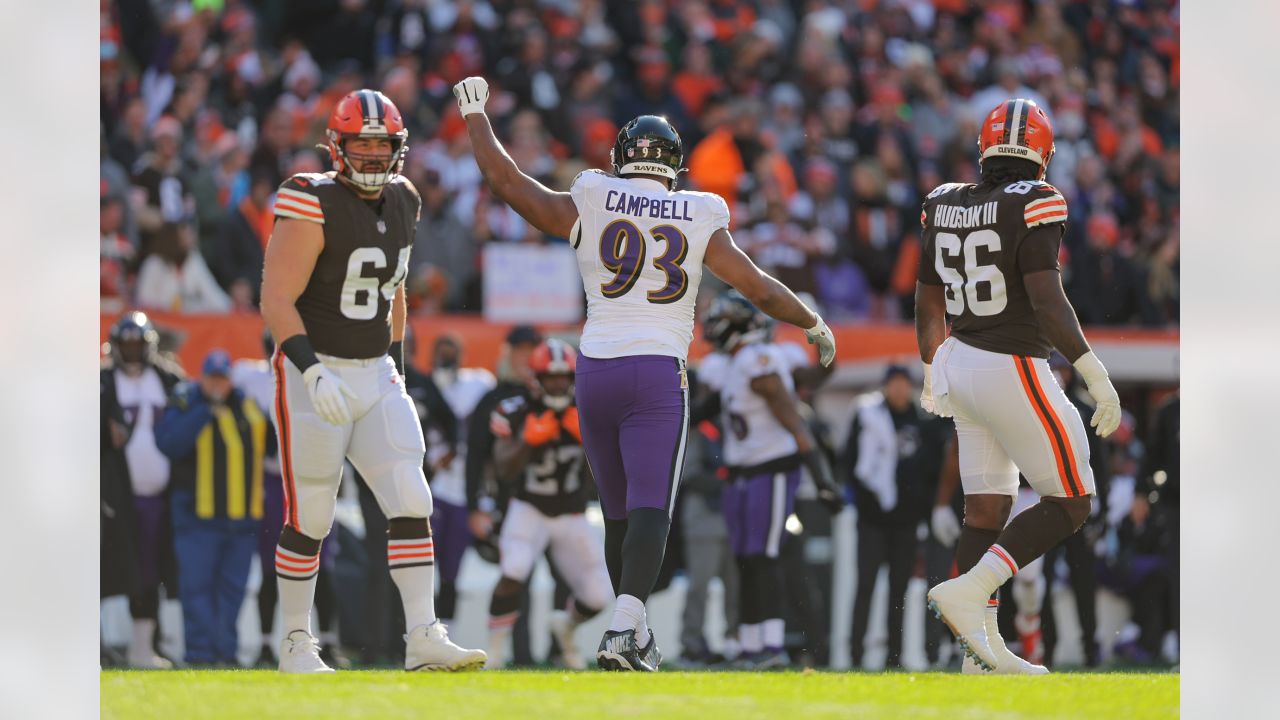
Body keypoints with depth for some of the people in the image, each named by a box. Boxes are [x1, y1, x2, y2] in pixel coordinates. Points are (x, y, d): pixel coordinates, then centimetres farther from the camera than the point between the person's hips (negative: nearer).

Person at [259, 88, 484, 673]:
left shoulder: (400, 205, 7)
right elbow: (277, 301, -20)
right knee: (309, 520, 2)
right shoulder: (314, 208, -16)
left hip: (374, 377, 6)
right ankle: (296, 643, 16)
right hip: (314, 376, -6)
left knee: (411, 504, -6)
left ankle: (423, 638, -8)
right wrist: (313, 375, -30)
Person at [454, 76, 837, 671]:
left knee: (619, 510, 13)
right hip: (659, 372, -2)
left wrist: (475, 114, 20)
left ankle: (633, 630, 16)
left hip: (596, 370, 2)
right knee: (649, 509, -8)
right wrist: (813, 325, 27)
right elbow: (760, 288, 10)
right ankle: (624, 627, -25)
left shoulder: (588, 208, 4)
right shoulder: (699, 221, 6)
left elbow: (506, 181, 6)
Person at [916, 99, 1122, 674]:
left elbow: (928, 304, 15)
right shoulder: (1033, 206, -14)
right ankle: (967, 591, -10)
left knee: (986, 509, 12)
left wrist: (933, 374, 28)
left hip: (960, 364, 7)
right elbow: (1047, 302, -22)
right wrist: (1097, 378, -20)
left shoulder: (945, 206, 6)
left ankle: (981, 648, 10)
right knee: (1069, 505, 3)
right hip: (1013, 371, -7)